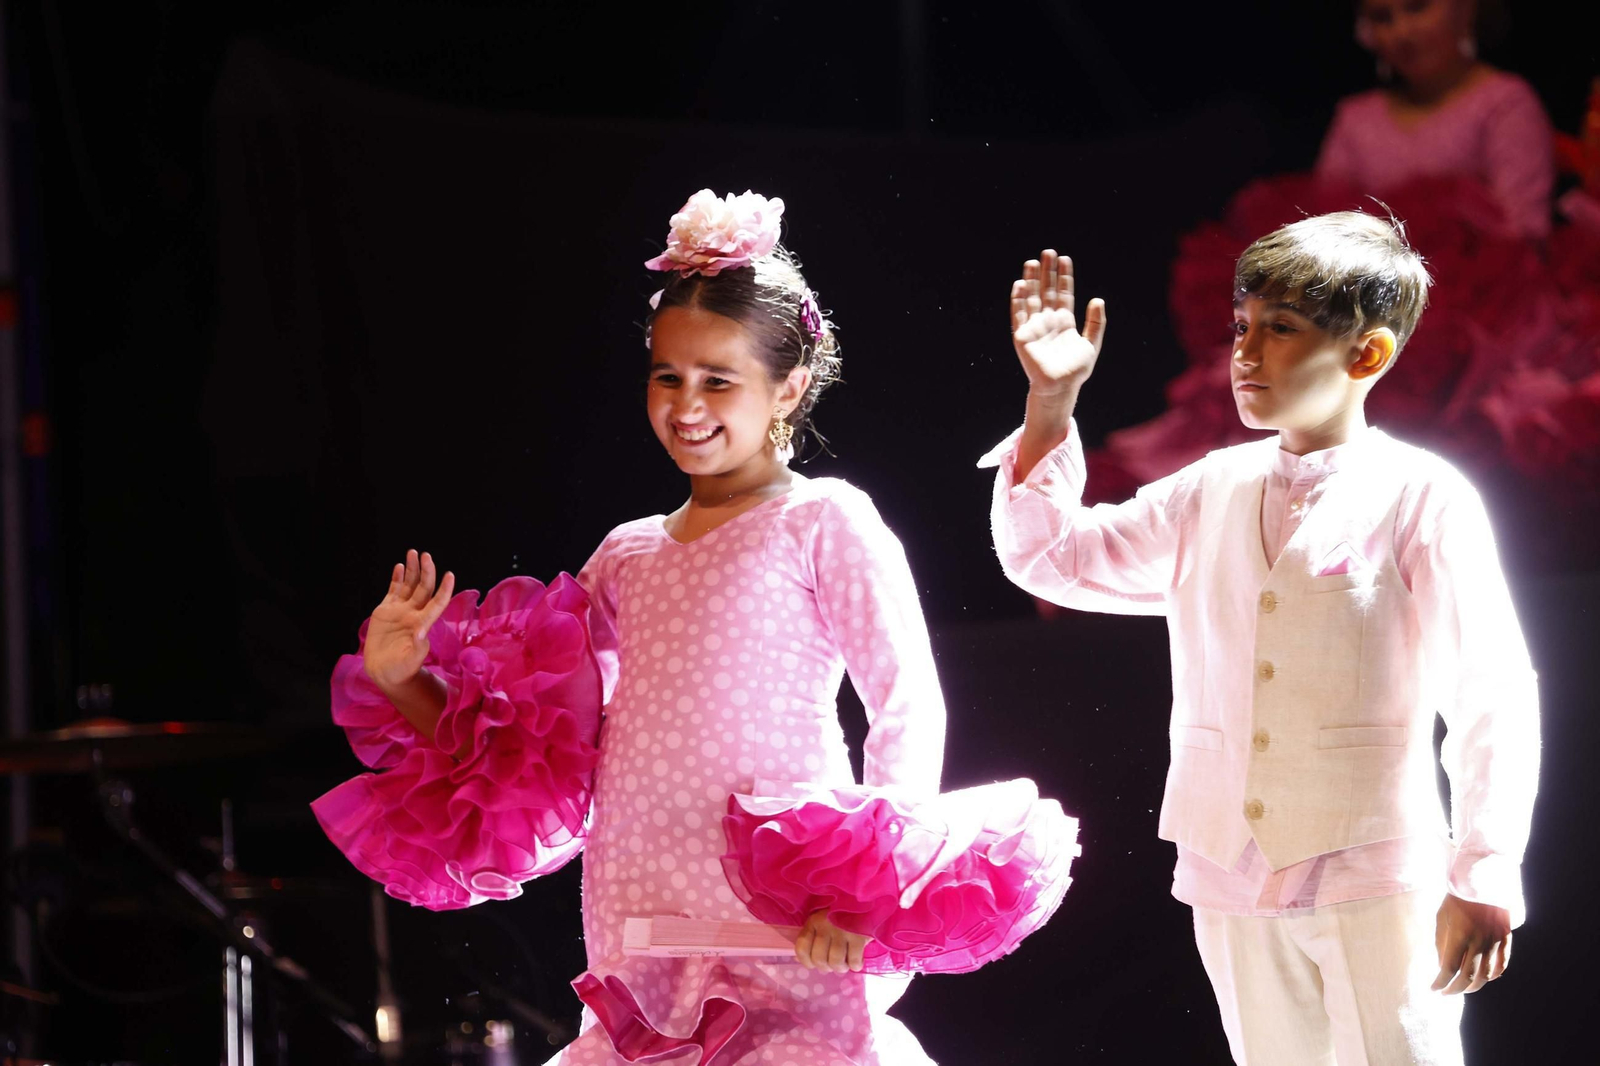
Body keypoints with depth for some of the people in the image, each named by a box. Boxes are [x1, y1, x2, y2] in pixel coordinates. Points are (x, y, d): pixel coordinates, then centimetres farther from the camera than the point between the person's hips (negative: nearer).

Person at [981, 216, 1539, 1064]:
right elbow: (1049, 556, 17)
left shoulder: (1422, 500, -7)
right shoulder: (1211, 493, 10)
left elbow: (1492, 698, -8)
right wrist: (1050, 400, 5)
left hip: (1373, 884, -5)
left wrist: (1482, 882, -12)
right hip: (1232, 882, 5)